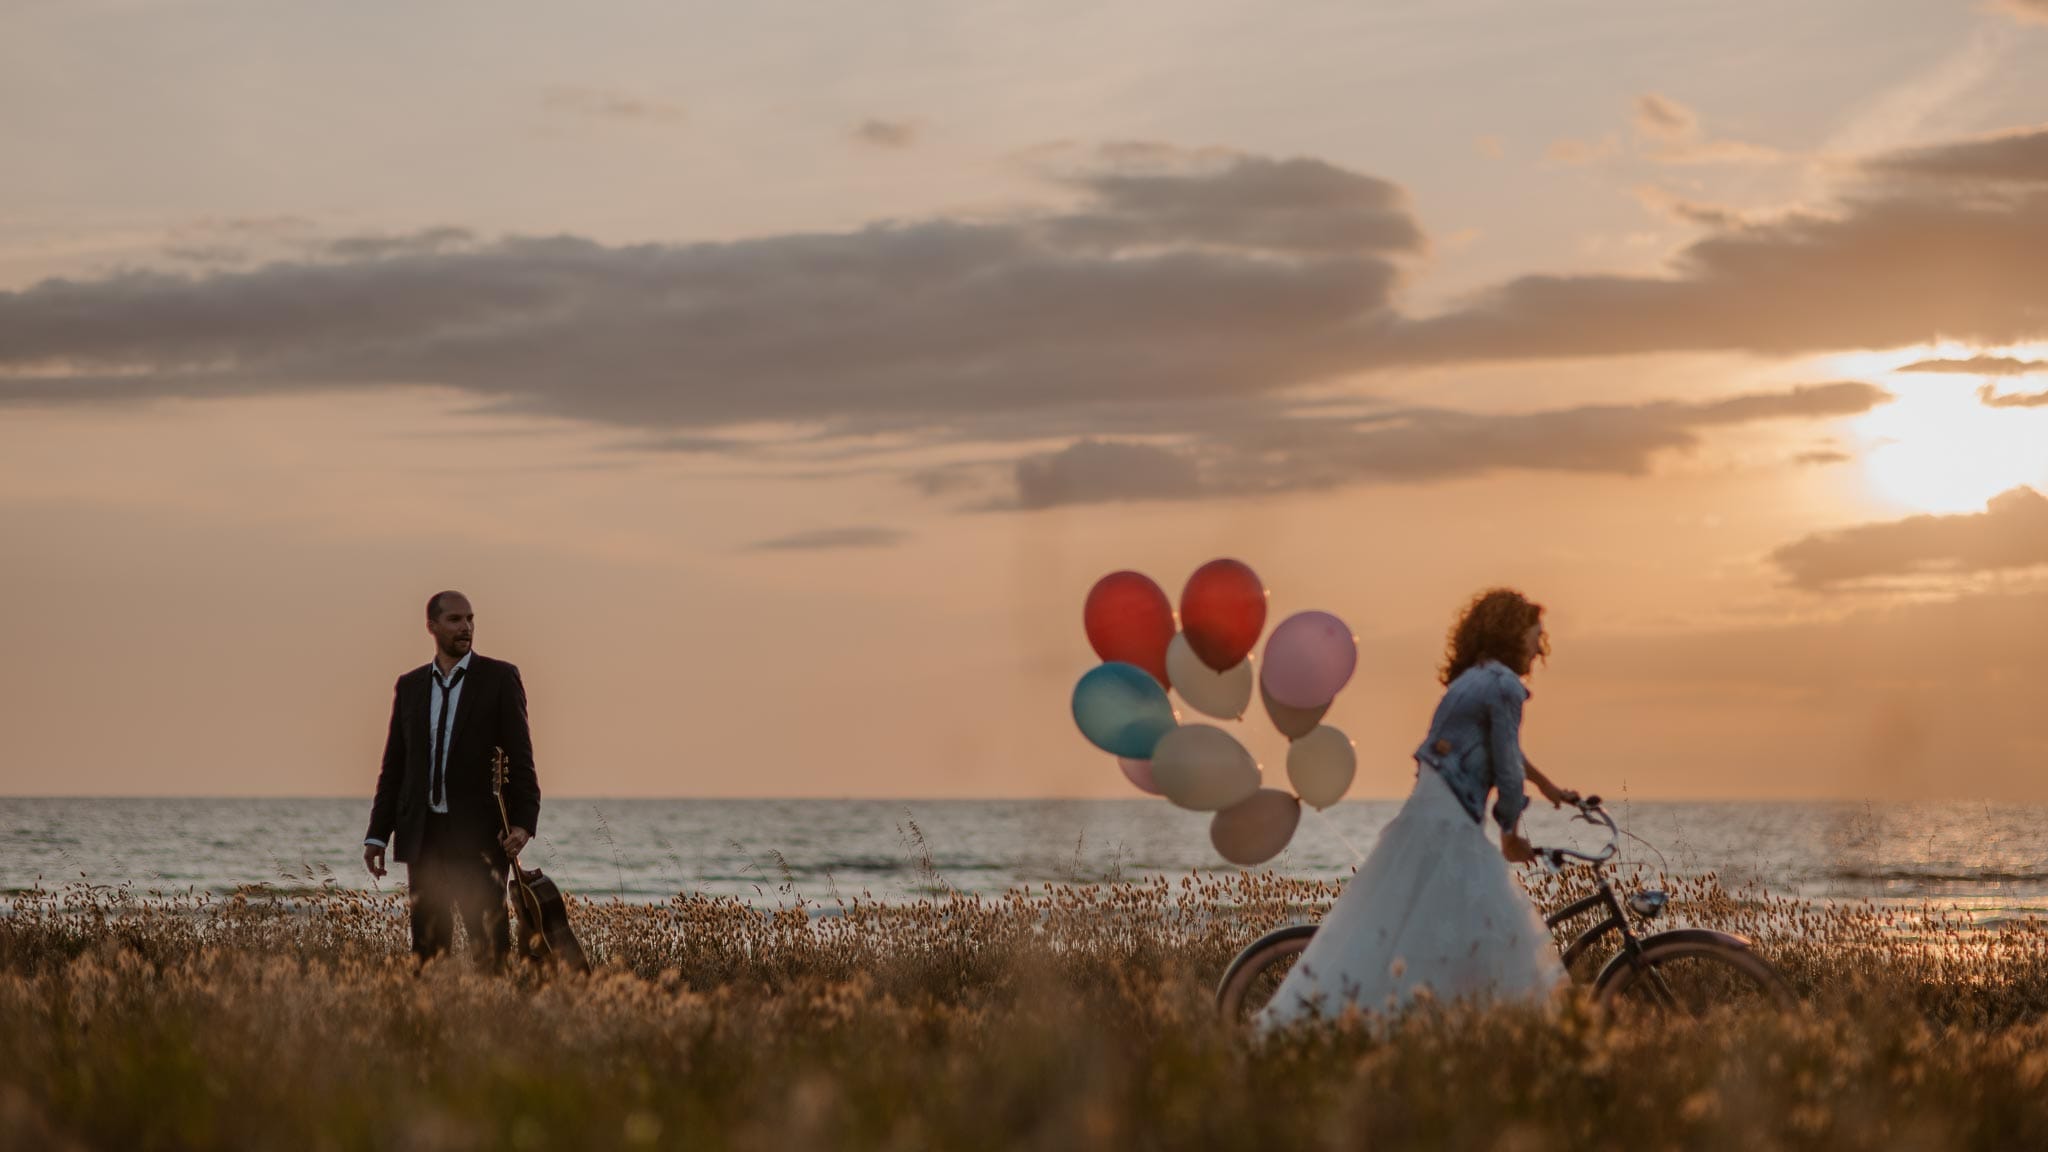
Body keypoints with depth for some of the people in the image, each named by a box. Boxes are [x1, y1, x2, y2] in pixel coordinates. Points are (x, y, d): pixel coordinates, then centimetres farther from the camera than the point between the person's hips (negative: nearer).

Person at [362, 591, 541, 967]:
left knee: (488, 943, -6)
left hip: (479, 836, -4)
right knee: (427, 943, 4)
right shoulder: (409, 686, 12)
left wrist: (523, 822, -14)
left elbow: (519, 756, -3)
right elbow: (394, 765, 14)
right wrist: (377, 834, 7)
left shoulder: (499, 678, 1)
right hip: (423, 835, 4)